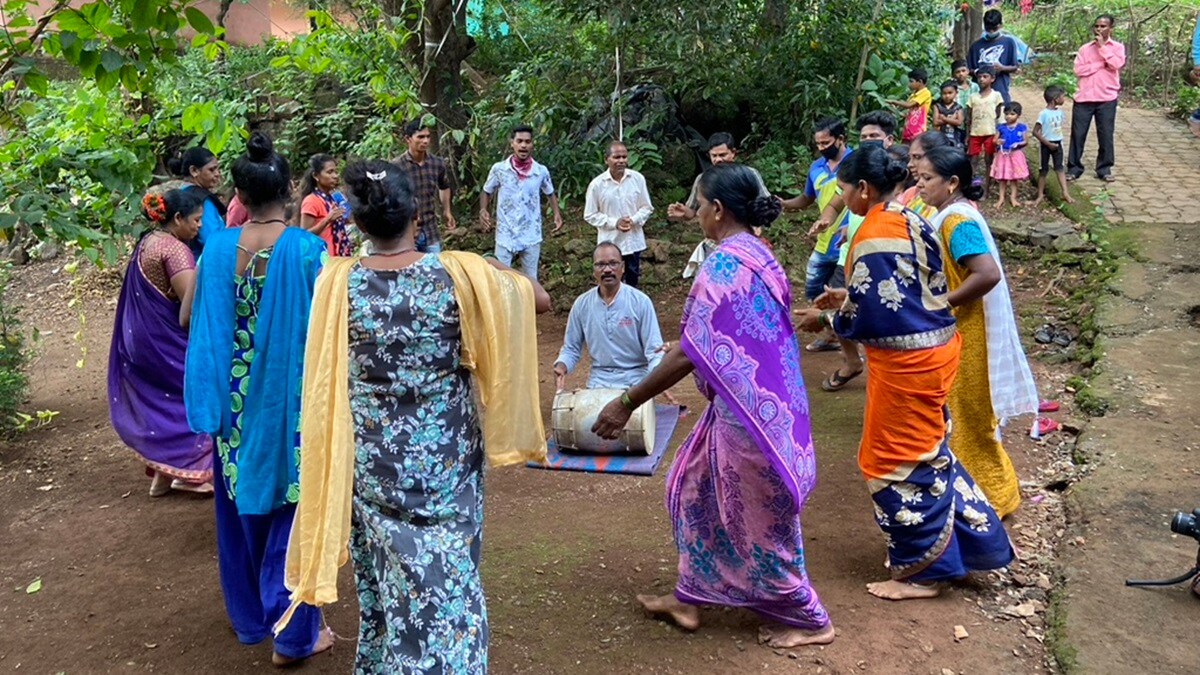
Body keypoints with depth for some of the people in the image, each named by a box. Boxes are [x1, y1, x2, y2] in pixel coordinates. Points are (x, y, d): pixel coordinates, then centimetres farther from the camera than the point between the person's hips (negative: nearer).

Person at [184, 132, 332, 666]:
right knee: (291, 505, 8)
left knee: (242, 502, 19)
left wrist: (214, 394, 13)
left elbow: (203, 323, 2)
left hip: (237, 396, 4)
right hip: (291, 396, -3)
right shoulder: (307, 248, -15)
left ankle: (249, 614, 35)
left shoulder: (218, 248, -5)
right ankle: (292, 632, 15)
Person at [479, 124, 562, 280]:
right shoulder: (499, 169, -7)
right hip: (505, 236, -1)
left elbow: (550, 194, 13)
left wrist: (557, 213, -4)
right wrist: (483, 210, -11)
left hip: (531, 236, 1)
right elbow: (486, 192, 9)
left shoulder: (541, 171, -4)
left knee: (531, 280, 12)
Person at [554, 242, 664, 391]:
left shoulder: (640, 302, -7)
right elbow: (571, 348, 10)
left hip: (635, 380, -2)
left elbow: (654, 349, -8)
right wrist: (562, 366, -11)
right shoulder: (582, 304, 1)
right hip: (599, 381, 2)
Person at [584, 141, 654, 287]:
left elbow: (647, 208, 3)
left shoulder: (638, 179, -6)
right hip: (610, 244, -2)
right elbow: (590, 215, -5)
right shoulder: (597, 184, -12)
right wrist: (614, 223, -17)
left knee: (632, 283, 18)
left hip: (634, 242, 2)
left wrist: (634, 220, -17)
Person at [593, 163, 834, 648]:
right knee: (697, 488, 19)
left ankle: (807, 620, 24)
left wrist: (628, 401, -18)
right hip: (766, 400, 10)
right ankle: (690, 598, 30)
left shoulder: (723, 266, -21)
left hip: (746, 409, -10)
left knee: (758, 516, 7)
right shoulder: (759, 255, 7)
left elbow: (691, 353, -24)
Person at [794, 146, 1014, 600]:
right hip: (934, 347, 9)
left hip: (905, 362, -9)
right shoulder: (911, 221, 8)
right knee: (927, 453, 21)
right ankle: (968, 541, 32)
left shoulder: (875, 235, -21)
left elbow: (870, 316, -21)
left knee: (897, 463, 5)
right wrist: (849, 297, 16)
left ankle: (921, 571, 19)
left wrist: (825, 318, -5)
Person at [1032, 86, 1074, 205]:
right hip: (1045, 145, -5)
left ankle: (1065, 193, -2)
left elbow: (1060, 126, 13)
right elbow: (1035, 132, -19)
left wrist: (1058, 140, 1)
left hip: (1057, 143, 5)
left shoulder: (1060, 111, 0)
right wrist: (1048, 143, -18)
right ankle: (1040, 194, 17)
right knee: (1043, 169, 6)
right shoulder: (1043, 114, -18)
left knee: (1059, 167, 1)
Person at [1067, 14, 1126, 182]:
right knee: (1078, 134, 1)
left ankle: (1104, 169, 11)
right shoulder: (1085, 48, 9)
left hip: (1107, 98, -1)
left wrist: (1102, 46, -9)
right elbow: (1078, 70, -3)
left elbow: (1116, 64, -14)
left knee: (1106, 135, 2)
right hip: (1084, 97, 1)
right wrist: (1101, 64, -9)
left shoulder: (1117, 47, 6)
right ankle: (1074, 168, 9)